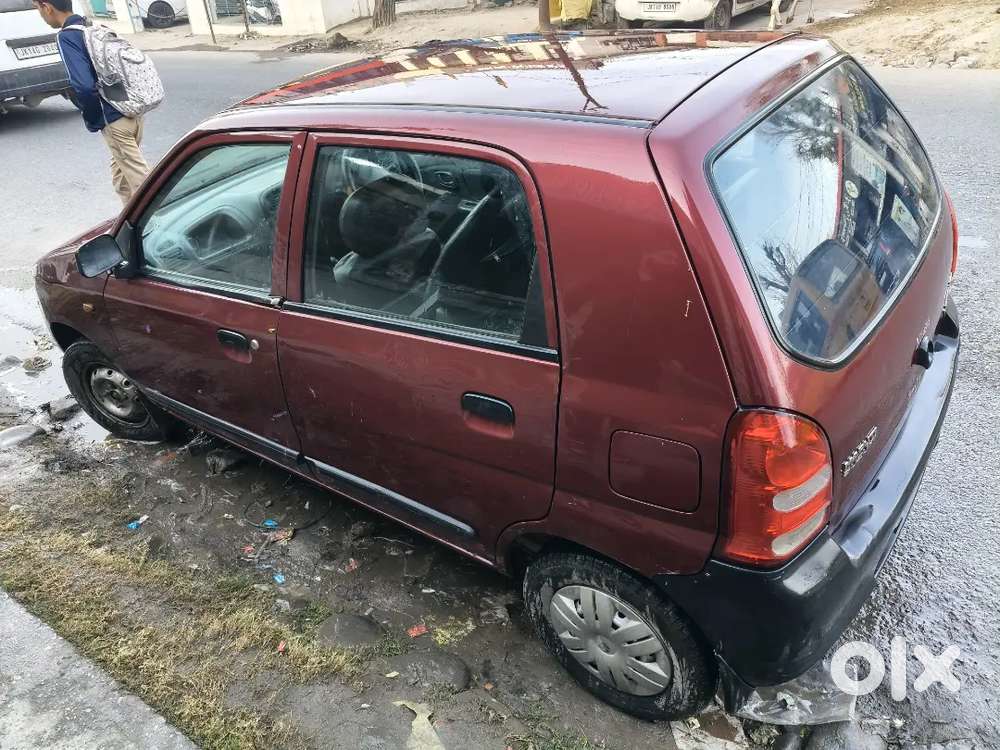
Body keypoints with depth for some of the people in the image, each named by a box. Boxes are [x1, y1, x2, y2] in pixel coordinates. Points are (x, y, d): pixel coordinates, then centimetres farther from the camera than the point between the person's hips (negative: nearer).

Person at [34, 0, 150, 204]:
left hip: (114, 120, -9)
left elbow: (84, 86, -23)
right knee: (120, 169, 22)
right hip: (134, 111, 9)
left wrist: (92, 120, -7)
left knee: (140, 177, -2)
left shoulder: (66, 37, -11)